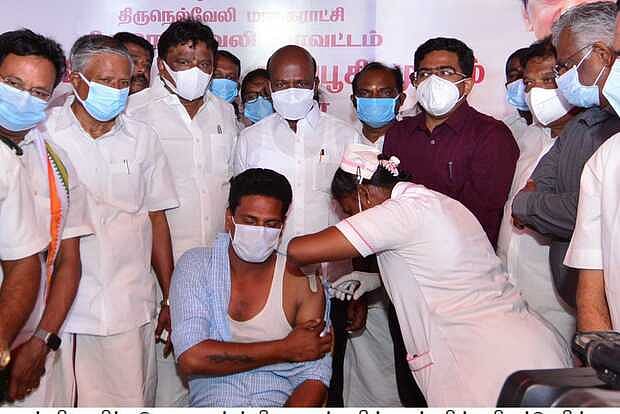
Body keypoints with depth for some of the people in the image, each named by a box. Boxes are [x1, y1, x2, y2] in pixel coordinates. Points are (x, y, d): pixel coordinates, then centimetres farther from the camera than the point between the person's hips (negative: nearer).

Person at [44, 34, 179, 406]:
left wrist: (171, 300, 9)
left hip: (132, 311, 2)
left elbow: (156, 219, 11)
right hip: (62, 310, -2)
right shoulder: (42, 134, -1)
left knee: (133, 400, 6)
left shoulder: (142, 139, 8)